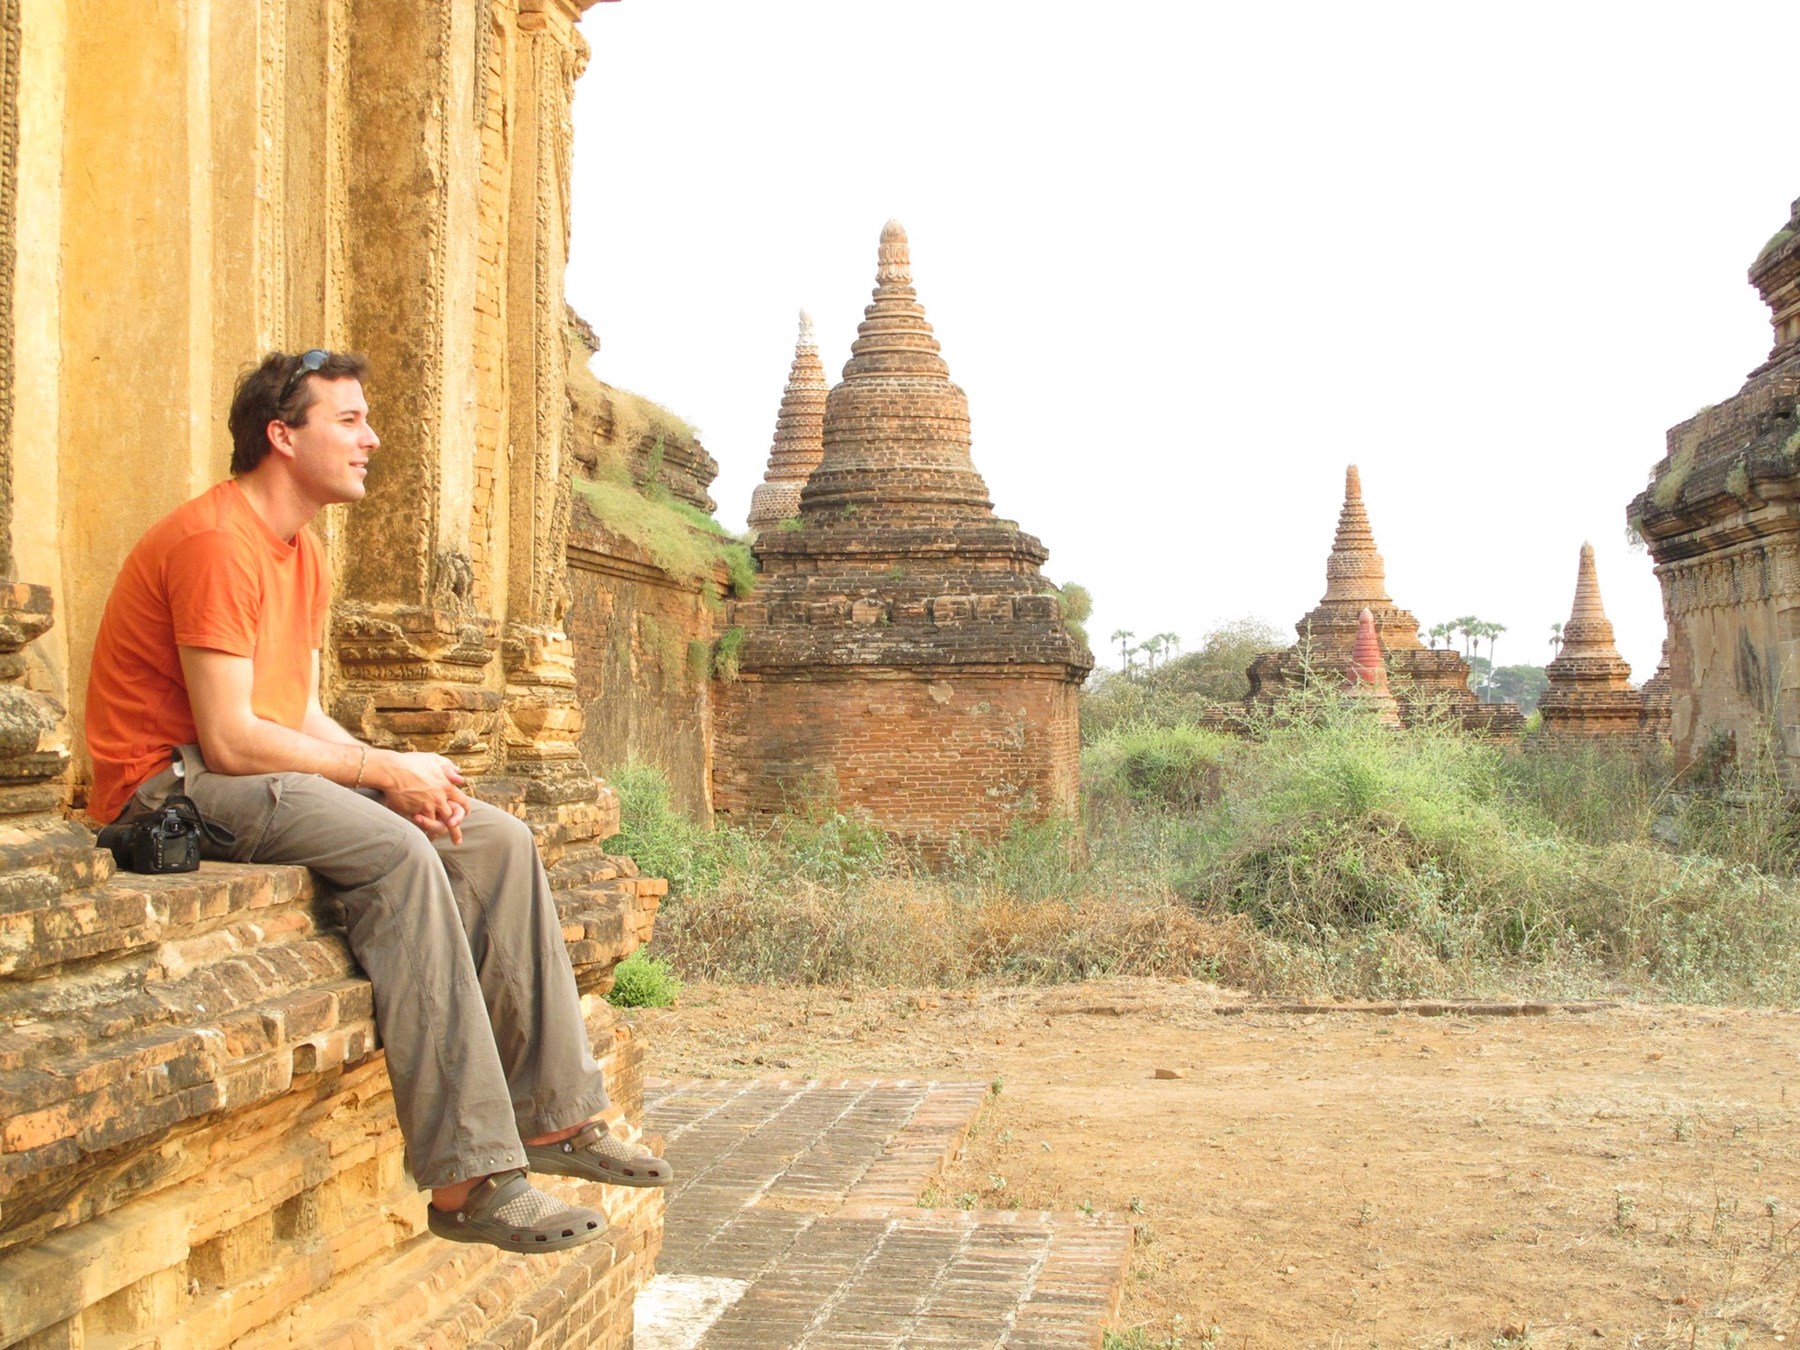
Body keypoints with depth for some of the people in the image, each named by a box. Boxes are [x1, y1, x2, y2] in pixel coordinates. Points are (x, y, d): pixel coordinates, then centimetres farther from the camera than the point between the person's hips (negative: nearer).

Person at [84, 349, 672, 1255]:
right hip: (174, 784, -10)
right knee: (397, 852, -32)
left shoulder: (303, 554, 15)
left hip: (263, 772, 10)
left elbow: (299, 715, 10)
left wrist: (399, 772, -9)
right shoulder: (215, 541, -17)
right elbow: (230, 739, -23)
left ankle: (554, 1114, 2)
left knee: (500, 842, -1)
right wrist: (387, 771, -16)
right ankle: (467, 1179, -33)